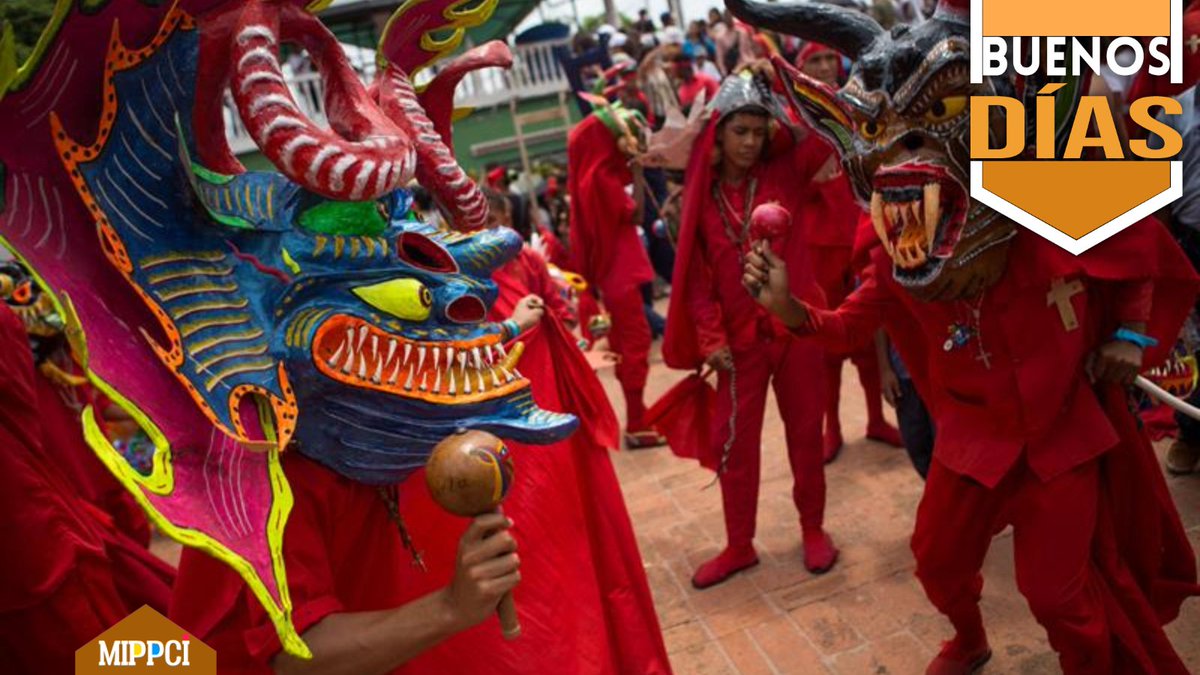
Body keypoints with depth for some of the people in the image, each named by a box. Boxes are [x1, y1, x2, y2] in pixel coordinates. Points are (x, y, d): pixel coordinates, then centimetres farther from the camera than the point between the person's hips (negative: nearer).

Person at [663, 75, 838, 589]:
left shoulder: (784, 173, -1)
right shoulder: (702, 195, 0)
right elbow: (697, 275, -3)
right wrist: (711, 337, -10)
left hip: (796, 325, -1)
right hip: (740, 336, 1)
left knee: (804, 432, 12)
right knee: (733, 441, 7)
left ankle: (813, 530, 32)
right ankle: (739, 546, 24)